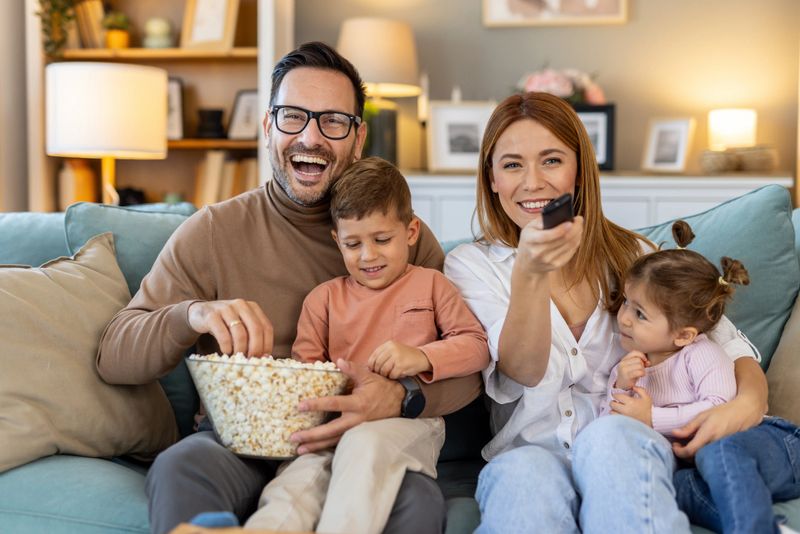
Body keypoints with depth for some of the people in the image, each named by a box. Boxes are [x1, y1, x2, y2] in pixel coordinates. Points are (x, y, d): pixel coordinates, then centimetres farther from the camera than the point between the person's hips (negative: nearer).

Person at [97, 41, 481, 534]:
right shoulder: (212, 232, 3)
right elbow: (113, 357, -1)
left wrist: (402, 397, -25)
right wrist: (191, 316, -23)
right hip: (240, 446, 0)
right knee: (179, 467, -34)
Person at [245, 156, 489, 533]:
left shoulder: (430, 284, 17)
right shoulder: (324, 297, 23)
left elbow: (476, 346, 9)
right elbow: (303, 366, 17)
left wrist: (422, 357, -11)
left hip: (408, 420, -2)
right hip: (336, 422, 2)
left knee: (364, 443, -38)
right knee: (300, 478, -31)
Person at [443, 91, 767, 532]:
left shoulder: (631, 256, 13)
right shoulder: (470, 265, 8)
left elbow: (727, 343, 12)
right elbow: (525, 373, -7)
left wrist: (749, 401, -12)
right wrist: (529, 275, -25)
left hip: (626, 445, 3)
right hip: (528, 450, -2)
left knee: (607, 437, -35)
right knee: (524, 476, -39)